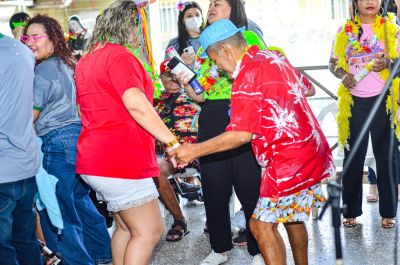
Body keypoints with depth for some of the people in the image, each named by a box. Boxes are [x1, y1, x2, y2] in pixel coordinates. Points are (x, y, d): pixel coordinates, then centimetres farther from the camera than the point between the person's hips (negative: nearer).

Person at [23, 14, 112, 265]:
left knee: (57, 211, 1)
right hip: (78, 136, 10)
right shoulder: (67, 64, 15)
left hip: (57, 143, -10)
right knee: (79, 200, 21)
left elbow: (30, 116, -11)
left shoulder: (44, 70, -12)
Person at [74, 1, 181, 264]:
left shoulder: (87, 59, 17)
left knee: (127, 227, 19)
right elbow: (136, 105, -26)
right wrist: (172, 141, -25)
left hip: (95, 160, 10)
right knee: (149, 231, -3)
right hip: (121, 161, -10)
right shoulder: (119, 55, -14)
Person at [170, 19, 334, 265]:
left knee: (262, 225, -5)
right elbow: (305, 88, 26)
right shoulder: (275, 57, 10)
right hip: (313, 154, 10)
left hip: (289, 162, -10)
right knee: (292, 217, 22)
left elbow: (241, 134, -22)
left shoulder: (248, 73, -17)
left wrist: (195, 150, -17)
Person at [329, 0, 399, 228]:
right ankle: (351, 211, 15)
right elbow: (334, 62, 7)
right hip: (355, 101, 1)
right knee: (353, 157, 6)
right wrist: (343, 75, -14)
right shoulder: (345, 31, 7)